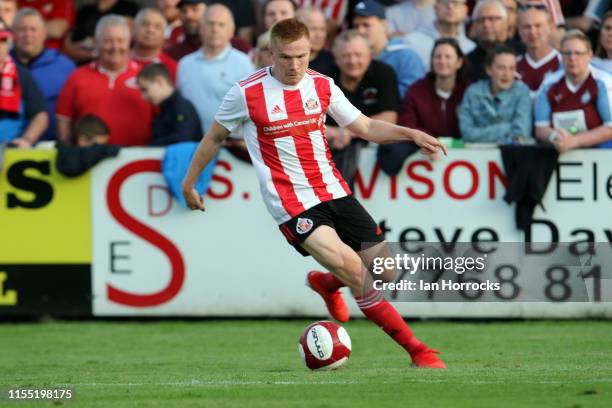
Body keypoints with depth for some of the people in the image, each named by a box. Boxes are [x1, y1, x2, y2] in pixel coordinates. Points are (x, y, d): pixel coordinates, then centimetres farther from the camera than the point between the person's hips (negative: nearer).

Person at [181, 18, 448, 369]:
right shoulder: (247, 93, -7)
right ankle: (415, 348, -20)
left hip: (335, 192, 5)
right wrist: (189, 182, 15)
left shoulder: (322, 86, 4)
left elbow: (366, 127, 13)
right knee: (349, 264, -25)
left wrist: (410, 134, -4)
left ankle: (326, 284, 36)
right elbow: (215, 137, 9)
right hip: (292, 205, -5)